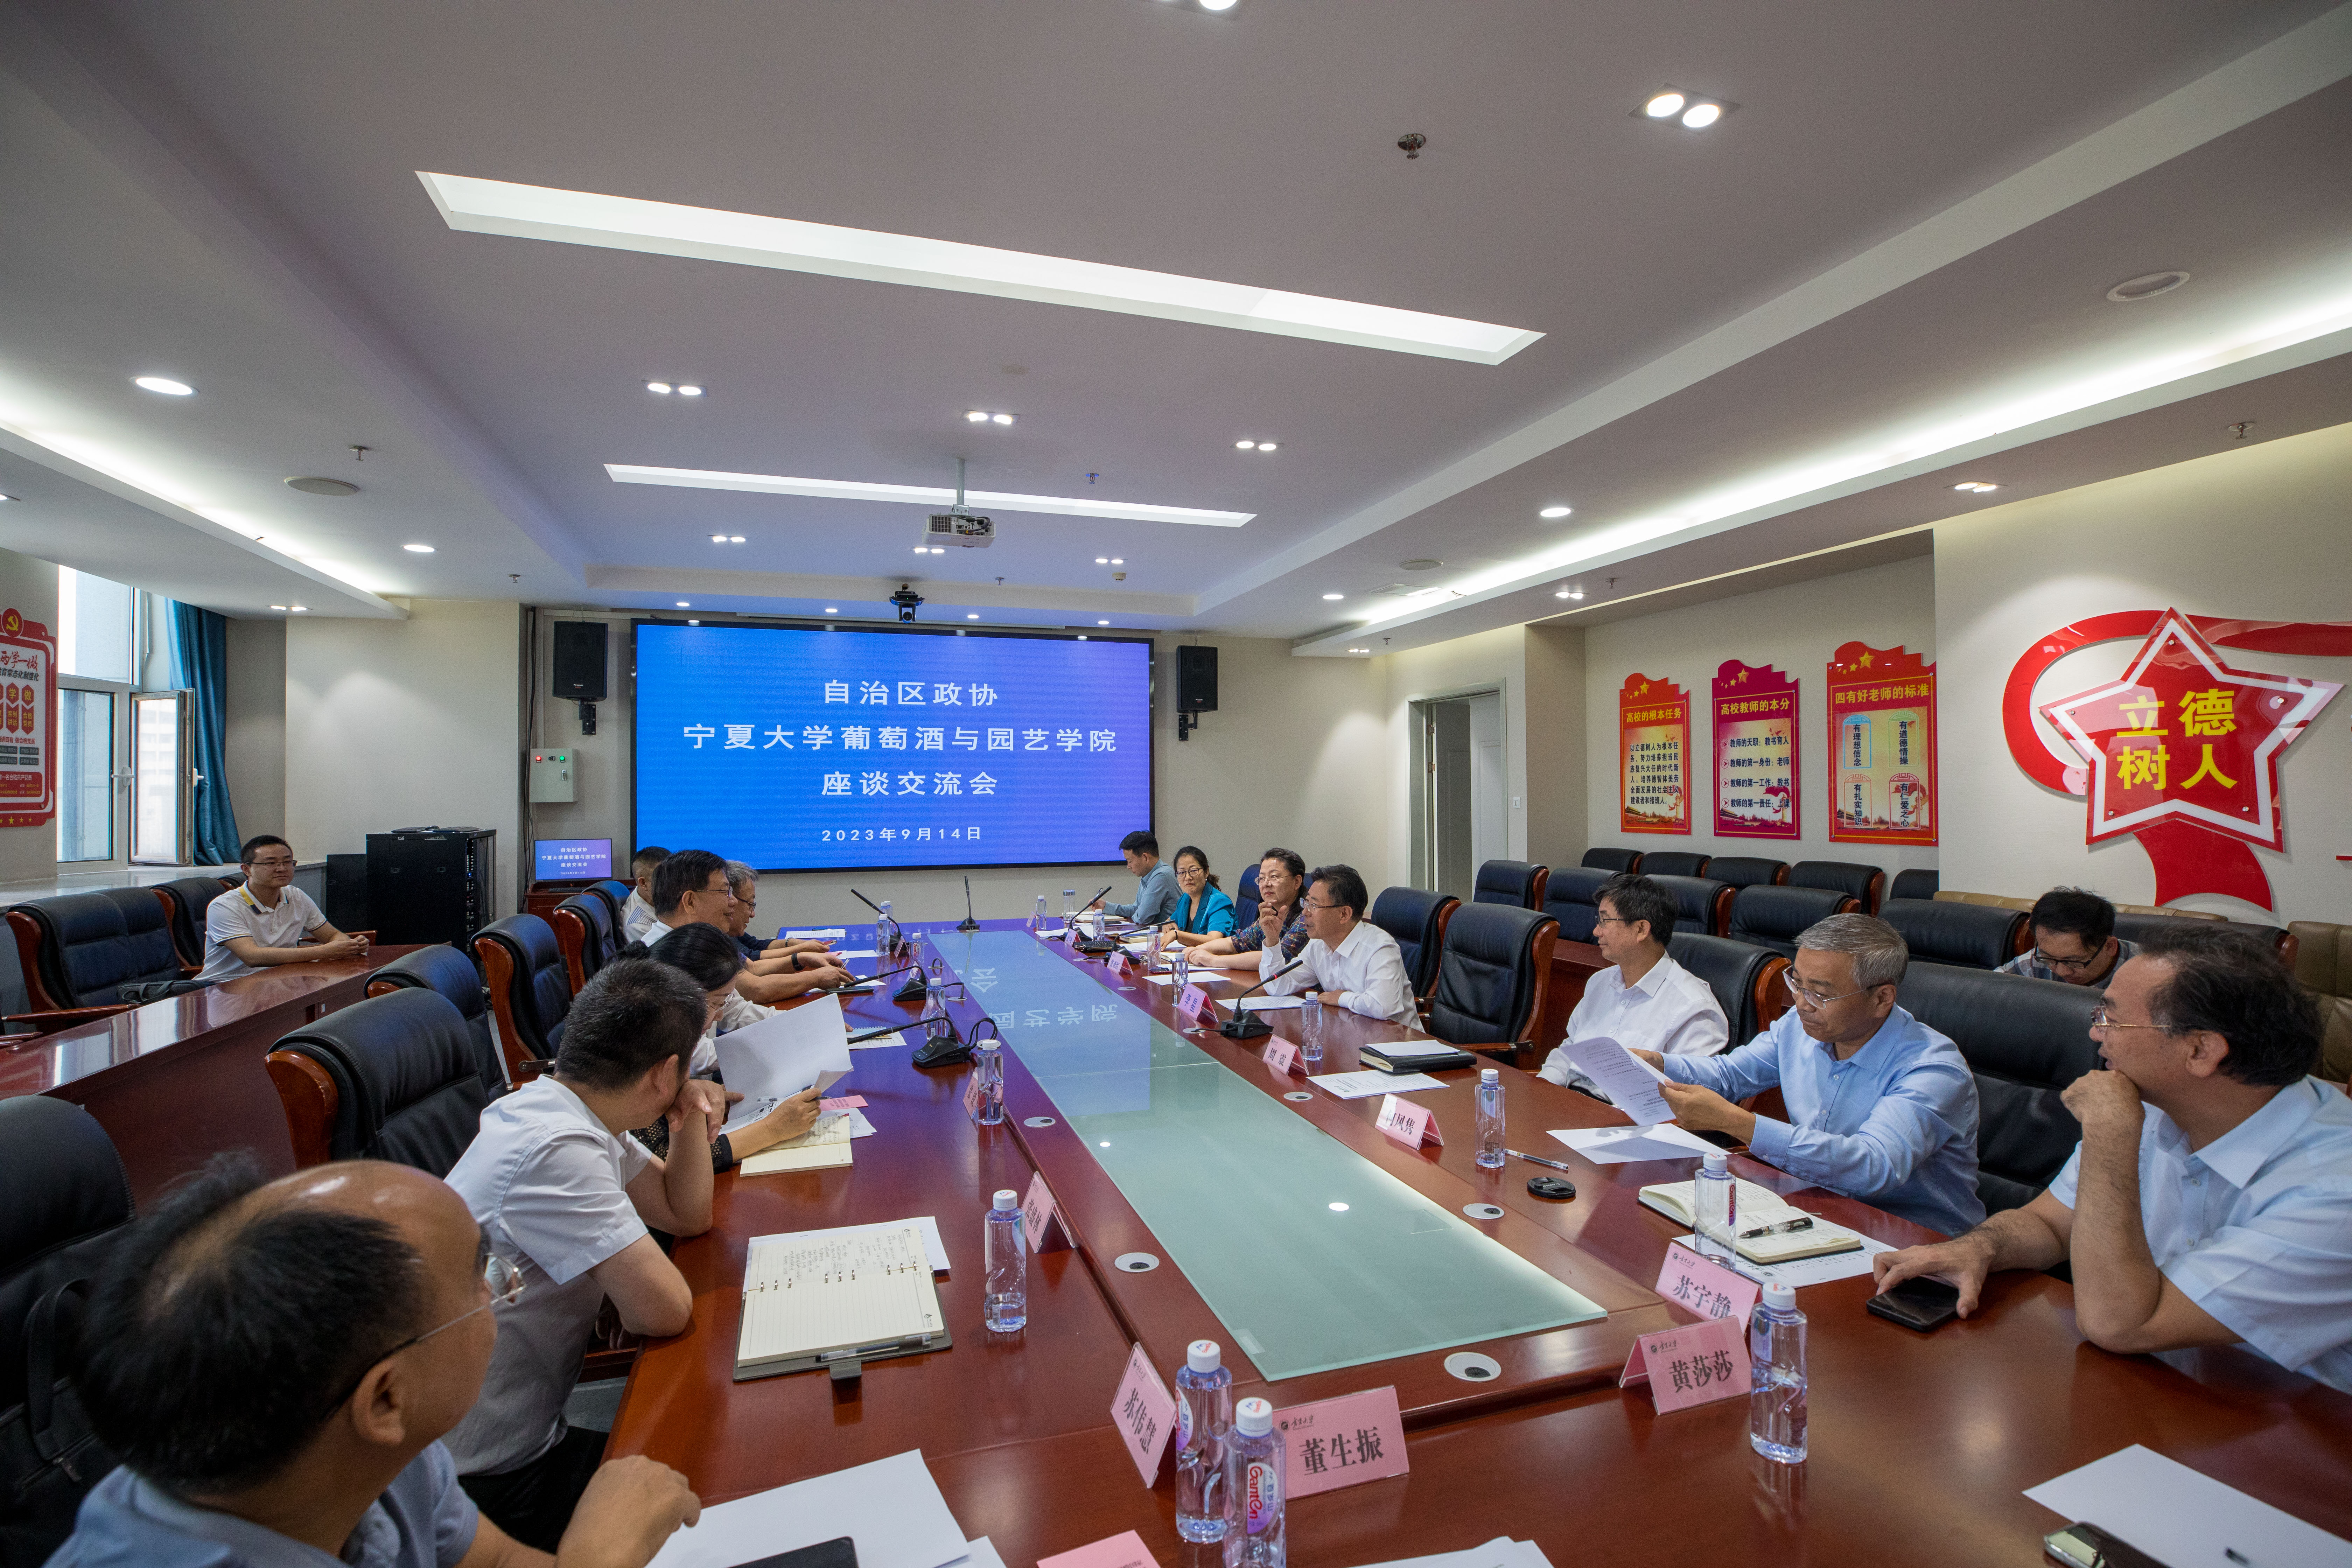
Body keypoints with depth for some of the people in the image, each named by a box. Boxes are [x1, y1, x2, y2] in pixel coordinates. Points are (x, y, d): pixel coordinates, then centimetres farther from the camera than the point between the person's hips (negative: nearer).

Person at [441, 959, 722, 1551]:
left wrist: (691, 1123, -9)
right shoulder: (556, 1150, -31)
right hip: (491, 1479, -8)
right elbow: (665, 1309, -30)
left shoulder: (553, 1107, -2)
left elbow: (688, 1215, 7)